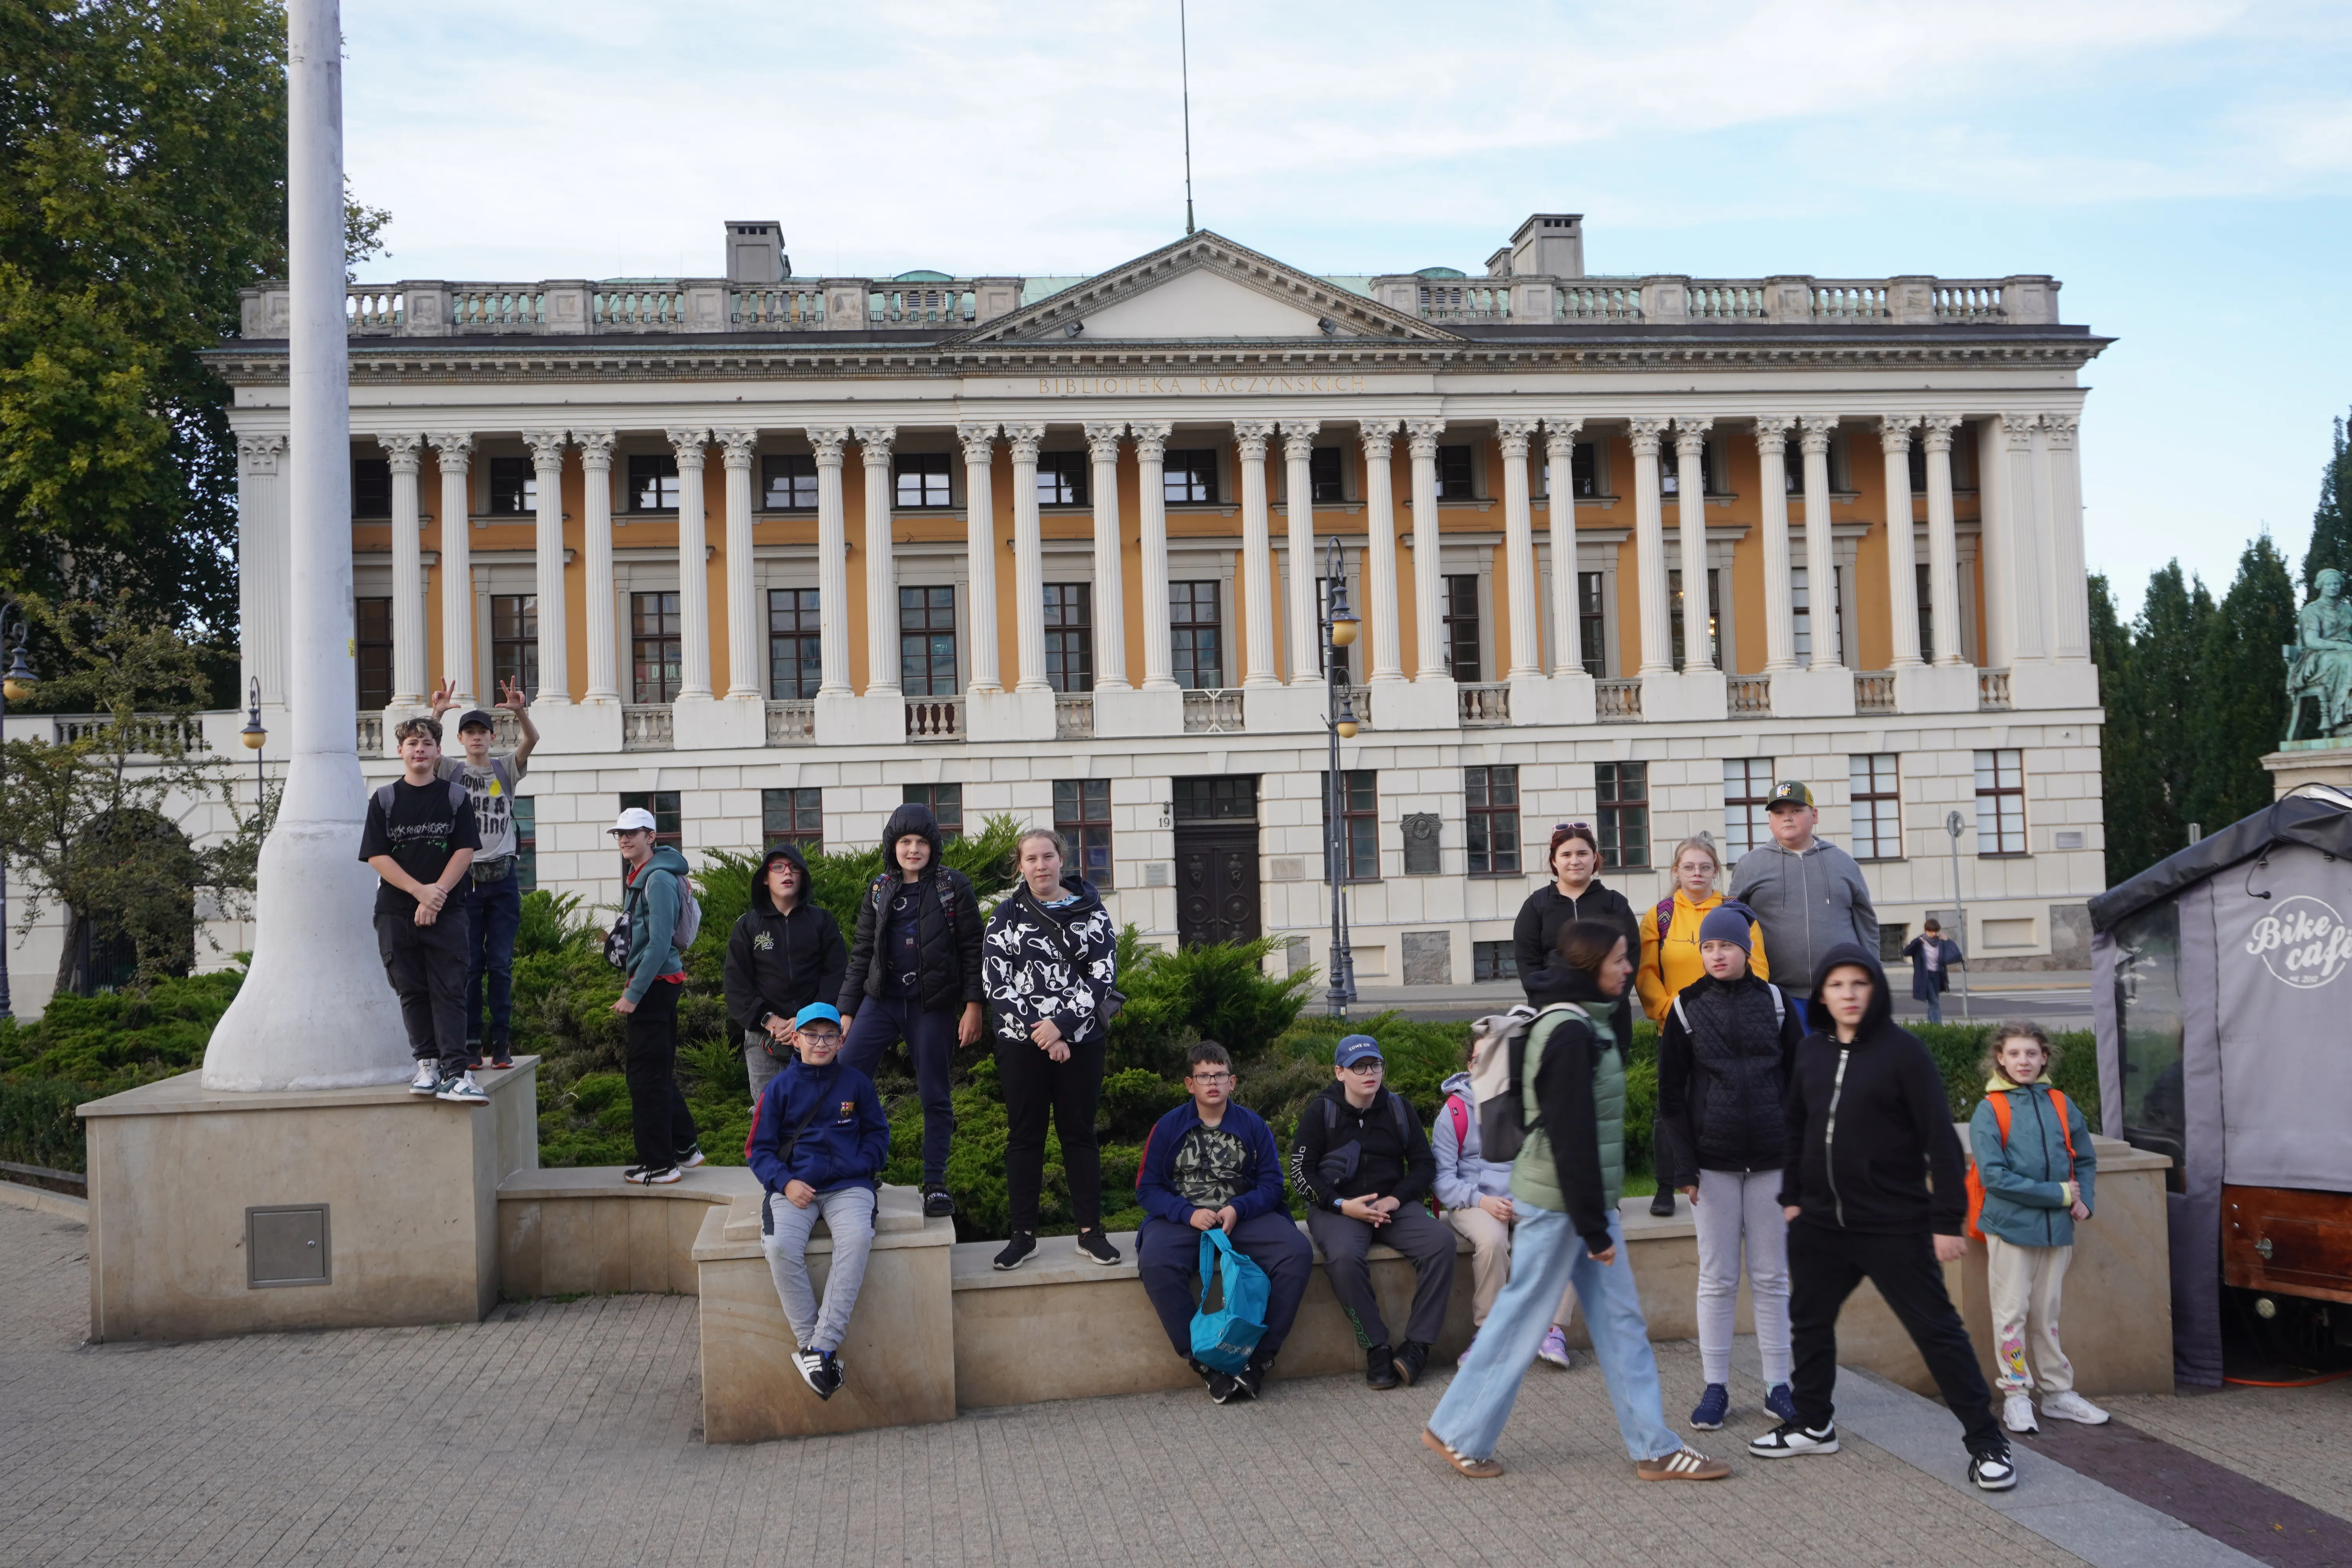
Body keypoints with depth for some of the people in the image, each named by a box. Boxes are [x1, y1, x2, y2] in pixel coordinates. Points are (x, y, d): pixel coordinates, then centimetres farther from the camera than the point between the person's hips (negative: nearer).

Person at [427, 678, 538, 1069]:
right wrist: (437, 714, -29)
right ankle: (471, 1042, 6)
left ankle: (501, 1043, 7)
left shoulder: (506, 768, 9)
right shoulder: (451, 770, 8)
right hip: (464, 875, -1)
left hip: (502, 877, 1)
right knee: (469, 964, 1)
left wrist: (521, 712, -30)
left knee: (501, 964, 2)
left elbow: (532, 740, -9)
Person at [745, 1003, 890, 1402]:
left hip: (848, 1186, 0)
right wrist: (786, 1183, -9)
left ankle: (823, 1346, -30)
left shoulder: (857, 1084, 10)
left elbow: (878, 1135, 17)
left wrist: (857, 1166, -3)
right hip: (794, 1187, 0)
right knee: (781, 1247, -31)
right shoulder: (779, 1088, 8)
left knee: (857, 1239, -33)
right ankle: (807, 1344, -20)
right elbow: (759, 1148, 9)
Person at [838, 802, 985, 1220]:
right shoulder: (879, 890, 9)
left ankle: (935, 1185, 13)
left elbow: (972, 948, -2)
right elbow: (861, 952, 12)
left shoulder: (953, 886, -1)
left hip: (934, 1005, -3)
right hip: (882, 1000, 3)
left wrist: (973, 1006, -9)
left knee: (935, 1097, 3)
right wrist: (847, 1010, 8)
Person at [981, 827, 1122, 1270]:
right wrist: (1038, 1032, -14)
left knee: (1079, 1133, 6)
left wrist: (1061, 1024, -15)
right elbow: (996, 980, -5)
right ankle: (1024, 1234, 13)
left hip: (1080, 1040, 0)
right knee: (1024, 1136, 5)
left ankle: (1090, 1231, 12)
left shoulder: (1090, 911, 3)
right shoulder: (1007, 914, 3)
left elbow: (1103, 974, -5)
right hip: (1021, 1042, 0)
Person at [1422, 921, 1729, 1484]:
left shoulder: (1587, 1024, 12)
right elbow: (1572, 1137, -22)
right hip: (1558, 1204, -10)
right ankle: (1457, 1433, 15)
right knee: (1521, 1319, 1)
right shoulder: (1570, 1033, -20)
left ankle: (1655, 1447, 17)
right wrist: (1594, 1227, -20)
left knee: (1620, 1320, 11)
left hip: (1588, 1200, 10)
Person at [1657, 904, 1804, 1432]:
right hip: (1712, 1161, -1)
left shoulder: (1774, 1001, 3)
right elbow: (1671, 1093, 0)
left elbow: (1799, 1078, 6)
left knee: (1772, 1277, 7)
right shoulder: (1686, 1008, 1)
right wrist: (1683, 1167, -6)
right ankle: (1715, 1387, 13)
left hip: (1771, 1159, 1)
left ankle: (1777, 1385, 17)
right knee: (1717, 1279, 5)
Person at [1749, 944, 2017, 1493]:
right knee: (1808, 1322, 15)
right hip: (1820, 1223, 6)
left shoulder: (1902, 1050, -11)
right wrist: (1791, 1196, 13)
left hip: (1895, 1226, -6)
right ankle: (1813, 1425, 33)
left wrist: (1948, 1219, -13)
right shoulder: (1811, 1051, 6)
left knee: (1937, 1330, -1)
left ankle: (1986, 1442, 10)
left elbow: (1940, 1138, -11)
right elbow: (1794, 1127, 17)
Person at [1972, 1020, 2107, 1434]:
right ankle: (2015, 1396, 11)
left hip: (2057, 1228, 4)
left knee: (2047, 1314, 14)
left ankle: (2058, 1393, 24)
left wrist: (2084, 1200, -1)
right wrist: (2057, 1193, -14)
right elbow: (1993, 1175, -14)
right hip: (2010, 1226, -4)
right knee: (2012, 1313, 1)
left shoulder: (2060, 1105, 6)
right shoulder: (1990, 1110, -7)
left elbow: (2086, 1160, 17)